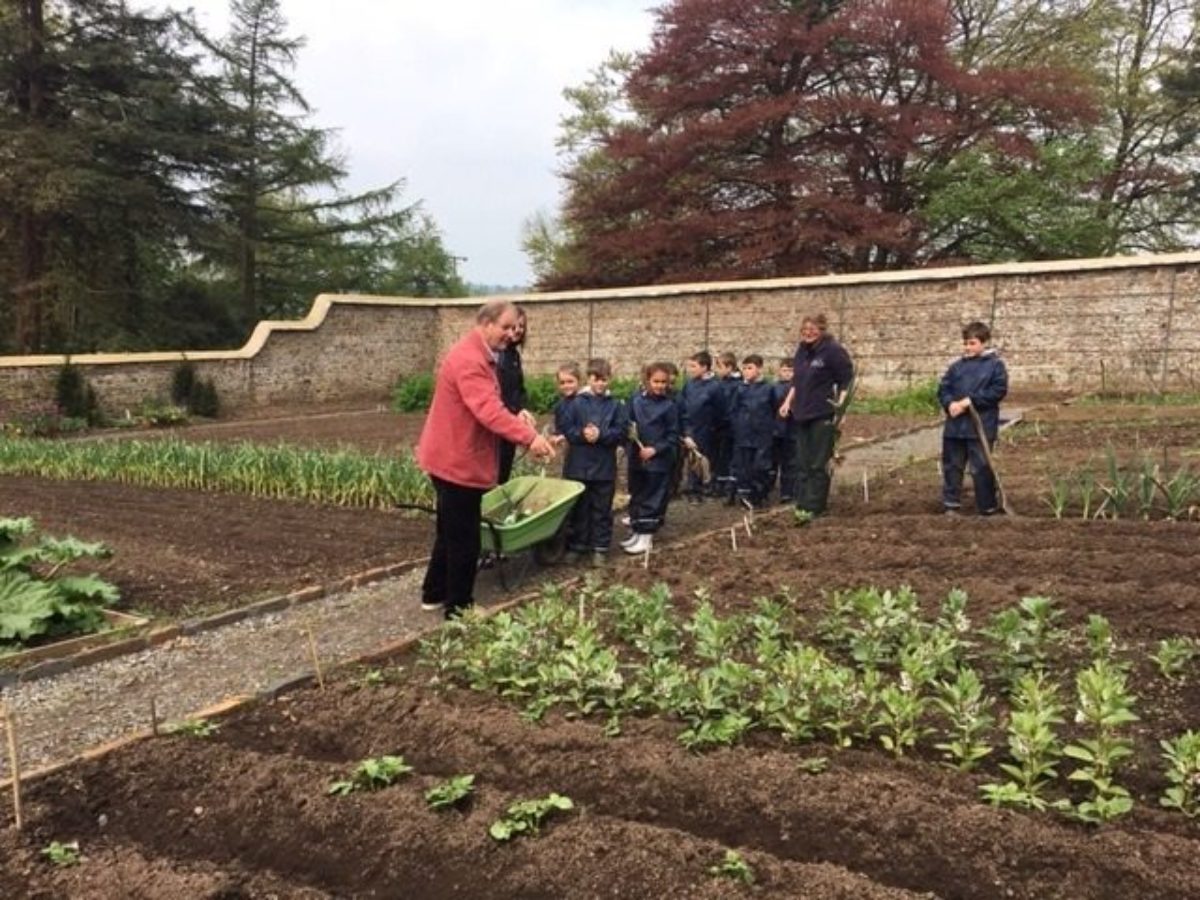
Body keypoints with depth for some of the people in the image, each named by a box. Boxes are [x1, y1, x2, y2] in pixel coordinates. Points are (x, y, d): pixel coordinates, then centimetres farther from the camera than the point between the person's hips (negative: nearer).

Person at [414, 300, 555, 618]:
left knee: (451, 532, 21)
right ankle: (458, 608, 11)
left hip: (455, 459, 11)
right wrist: (529, 437, -42)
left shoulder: (480, 356, 13)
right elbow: (489, 411, -34)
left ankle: (435, 593, 34)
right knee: (464, 539, -1)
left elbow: (488, 409, 14)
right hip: (457, 462, -11)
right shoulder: (468, 359, -22)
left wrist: (524, 433, 1)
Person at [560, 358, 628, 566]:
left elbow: (622, 431, -5)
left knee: (602, 509, 9)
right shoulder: (576, 403, -2)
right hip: (578, 465, 0)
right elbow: (566, 428, -4)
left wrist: (601, 435, -17)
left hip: (605, 467, 0)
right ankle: (576, 545, 21)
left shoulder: (616, 405, 1)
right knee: (578, 508, 10)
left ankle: (600, 548, 18)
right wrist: (582, 434, -20)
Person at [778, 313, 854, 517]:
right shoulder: (802, 351, 12)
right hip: (802, 414, 8)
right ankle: (802, 503, 20)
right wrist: (788, 401, 13)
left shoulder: (833, 351, -10)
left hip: (823, 416, -7)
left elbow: (847, 380, -10)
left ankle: (815, 507, 4)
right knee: (802, 462, 12)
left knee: (818, 463, -2)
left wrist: (840, 404, -20)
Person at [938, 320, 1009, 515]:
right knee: (952, 465, 10)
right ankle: (951, 504, 21)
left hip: (981, 427, -5)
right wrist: (950, 403, -12)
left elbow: (998, 390, -10)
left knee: (981, 467, -2)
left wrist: (970, 401, -15)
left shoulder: (995, 365, -2)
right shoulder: (957, 366, 10)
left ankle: (987, 507, 10)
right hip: (955, 426, 5)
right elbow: (943, 388, 9)